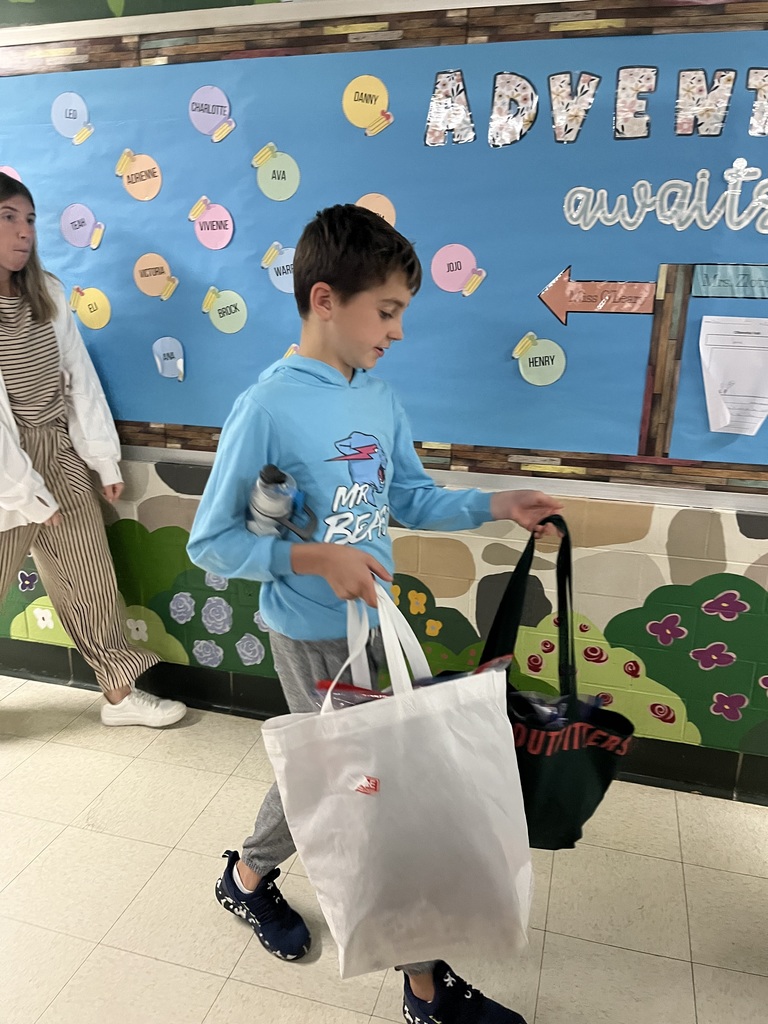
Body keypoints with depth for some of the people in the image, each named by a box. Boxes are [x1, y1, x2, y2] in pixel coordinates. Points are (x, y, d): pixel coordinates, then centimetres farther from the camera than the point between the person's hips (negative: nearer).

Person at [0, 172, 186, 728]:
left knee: (91, 580, 11)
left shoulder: (47, 293, 3)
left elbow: (79, 376, 4)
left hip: (62, 455, 5)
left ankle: (120, 693, 25)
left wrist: (105, 458, 4)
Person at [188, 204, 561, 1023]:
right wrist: (315, 558, -26)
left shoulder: (379, 399, 0)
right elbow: (210, 541, -16)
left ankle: (249, 875, 53)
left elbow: (411, 499, 10)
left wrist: (494, 506, -1)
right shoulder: (268, 407, -21)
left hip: (373, 622, 7)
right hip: (312, 638, -6)